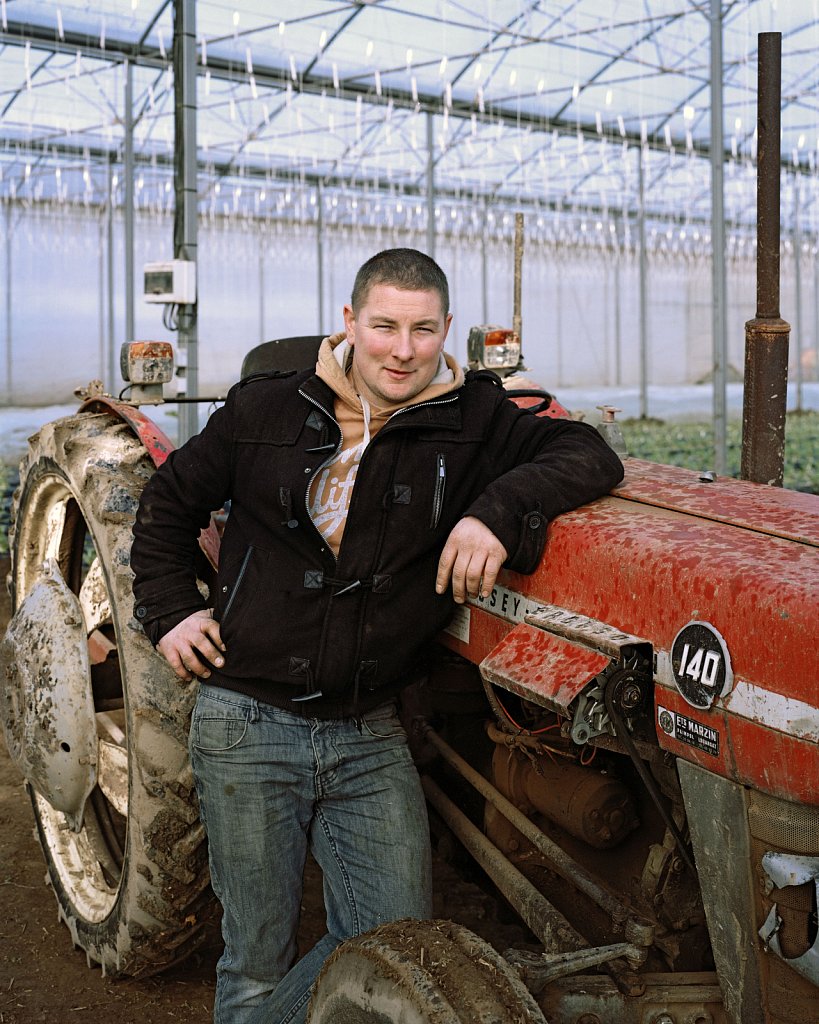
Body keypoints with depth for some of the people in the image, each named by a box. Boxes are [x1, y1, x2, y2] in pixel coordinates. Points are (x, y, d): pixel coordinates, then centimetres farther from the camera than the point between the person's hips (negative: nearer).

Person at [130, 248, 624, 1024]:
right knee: (258, 961, 8)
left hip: (368, 734, 1)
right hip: (246, 725, -1)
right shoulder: (266, 409, 1)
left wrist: (501, 508, -27)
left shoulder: (469, 420, 0)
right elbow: (168, 503, 14)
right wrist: (170, 611, 5)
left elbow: (589, 455, -10)